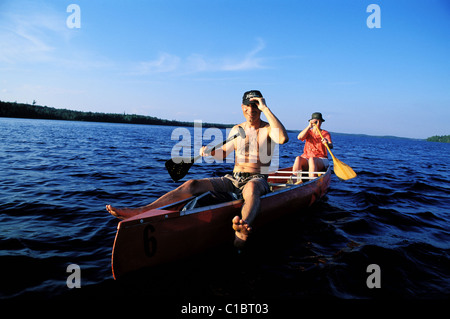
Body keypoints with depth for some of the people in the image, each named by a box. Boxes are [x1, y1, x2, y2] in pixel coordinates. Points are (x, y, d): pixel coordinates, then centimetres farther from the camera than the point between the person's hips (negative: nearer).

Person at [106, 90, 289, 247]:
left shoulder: (268, 128, 1)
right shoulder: (236, 129, 16)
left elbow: (283, 138, -23)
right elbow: (223, 154, 23)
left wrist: (266, 109, -19)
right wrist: (210, 151, 0)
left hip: (257, 180, -4)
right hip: (233, 179, 4)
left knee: (251, 188, -43)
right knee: (193, 185, -16)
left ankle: (242, 229, -75)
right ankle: (139, 211, -24)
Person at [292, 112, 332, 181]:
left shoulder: (325, 134, 5)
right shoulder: (308, 132, 12)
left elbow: (331, 146, -13)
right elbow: (299, 137, -12)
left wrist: (327, 143, -37)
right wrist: (309, 126, -19)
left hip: (321, 160, -2)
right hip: (306, 158, 2)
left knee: (312, 159, -36)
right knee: (298, 158, -30)